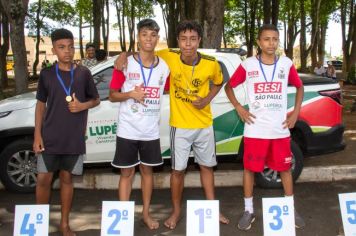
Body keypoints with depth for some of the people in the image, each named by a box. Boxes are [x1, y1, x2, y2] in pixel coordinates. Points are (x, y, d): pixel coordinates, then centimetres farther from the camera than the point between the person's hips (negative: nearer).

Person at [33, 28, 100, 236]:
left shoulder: (83, 73, 0)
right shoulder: (46, 74, 1)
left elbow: (96, 100, 10)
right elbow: (41, 105, 5)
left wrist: (83, 105, -12)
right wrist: (37, 135, -1)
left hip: (74, 138, 0)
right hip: (50, 137, 0)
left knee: (66, 178, 10)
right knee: (44, 179, 2)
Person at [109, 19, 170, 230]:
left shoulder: (165, 67, 0)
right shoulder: (125, 64, -7)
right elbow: (112, 95, -2)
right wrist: (131, 94, -18)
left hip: (151, 131, 3)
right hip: (128, 130, -2)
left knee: (147, 171, 15)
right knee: (127, 173, 7)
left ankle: (146, 214, 29)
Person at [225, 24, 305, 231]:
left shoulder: (287, 64, 2)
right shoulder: (248, 65, -3)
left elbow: (300, 87, 17)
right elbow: (229, 86, 8)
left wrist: (296, 112, 7)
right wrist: (239, 108, -3)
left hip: (280, 129, 2)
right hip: (255, 130, -1)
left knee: (285, 168, 12)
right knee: (250, 168, 6)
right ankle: (249, 211, 21)